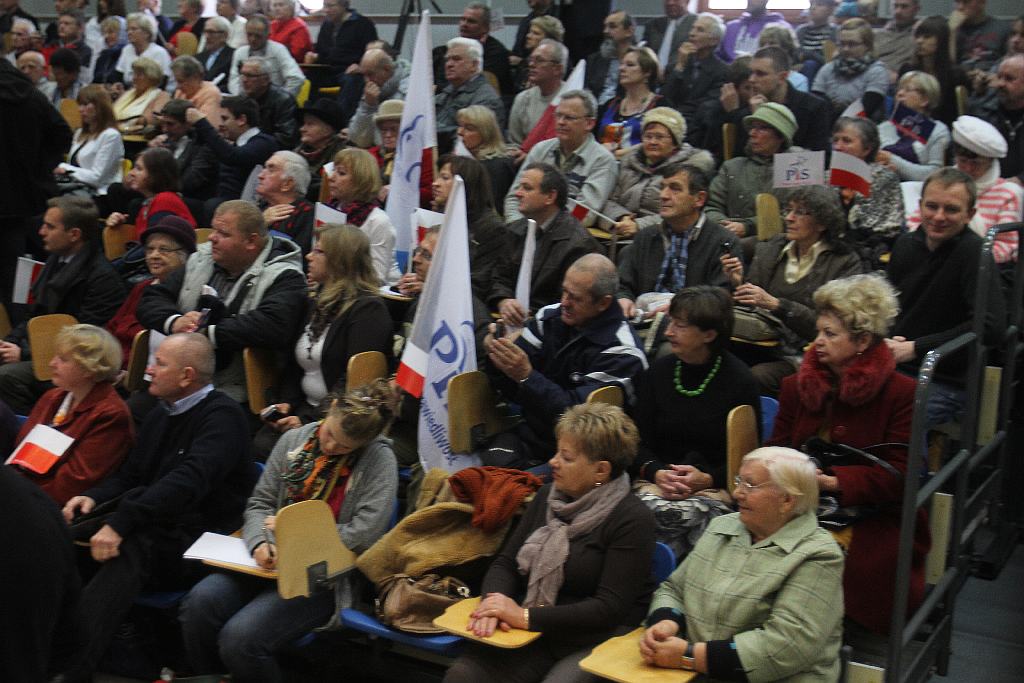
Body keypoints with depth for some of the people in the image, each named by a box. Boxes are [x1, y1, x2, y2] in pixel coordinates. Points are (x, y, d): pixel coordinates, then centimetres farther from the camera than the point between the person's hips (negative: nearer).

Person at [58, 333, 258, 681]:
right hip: (151, 527, 9)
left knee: (129, 548, -36)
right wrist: (94, 497, 1)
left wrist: (120, 523, -32)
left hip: (197, 543, -9)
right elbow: (129, 475, 23)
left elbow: (187, 482, -26)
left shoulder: (222, 416, -11)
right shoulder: (159, 416, 18)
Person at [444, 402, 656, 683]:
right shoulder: (548, 496, 11)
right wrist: (494, 602, -13)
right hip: (534, 633, 4)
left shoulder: (631, 520, -9)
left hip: (598, 641, -4)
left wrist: (526, 616, -21)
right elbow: (505, 563, 10)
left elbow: (610, 608, -16)